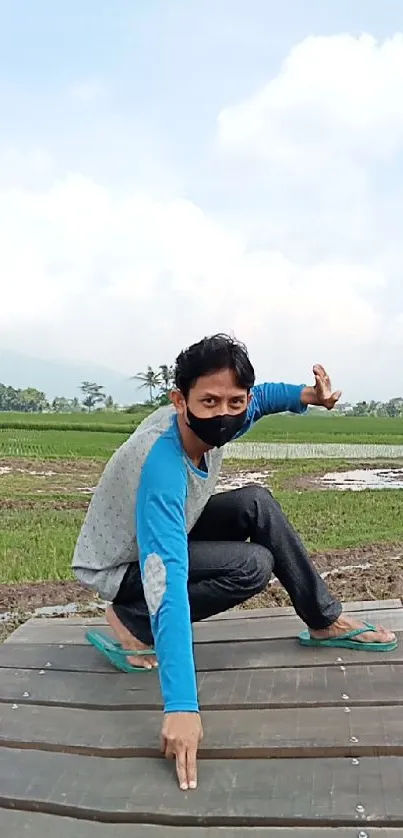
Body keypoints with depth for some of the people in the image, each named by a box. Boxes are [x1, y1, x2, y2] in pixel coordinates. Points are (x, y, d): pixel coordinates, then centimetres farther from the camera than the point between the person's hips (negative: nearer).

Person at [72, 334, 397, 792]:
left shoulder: (207, 422, -15)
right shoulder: (162, 466, -38)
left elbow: (259, 397, 9)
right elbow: (168, 581, -45)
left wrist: (307, 395, -12)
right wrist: (181, 706, -49)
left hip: (161, 536, 8)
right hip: (120, 568, -7)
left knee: (257, 504, -4)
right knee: (253, 566, -23)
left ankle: (326, 621, 7)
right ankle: (132, 624, -11)